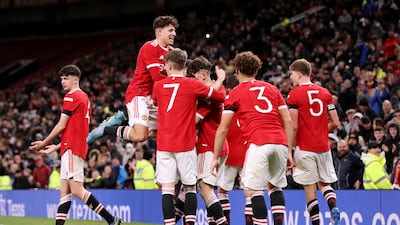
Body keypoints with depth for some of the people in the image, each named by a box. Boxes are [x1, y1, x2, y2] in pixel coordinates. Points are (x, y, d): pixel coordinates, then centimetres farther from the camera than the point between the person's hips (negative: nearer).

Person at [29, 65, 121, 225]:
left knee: (77, 190, -12)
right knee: (64, 191, 7)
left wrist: (44, 143, 3)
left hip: (72, 149, -10)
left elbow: (61, 126, -9)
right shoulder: (84, 98, 21)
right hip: (79, 147, 10)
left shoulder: (71, 97, -8)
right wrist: (56, 147, 24)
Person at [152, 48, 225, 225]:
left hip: (163, 144, 1)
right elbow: (221, 97, 3)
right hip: (186, 144, -1)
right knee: (190, 187, 9)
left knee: (167, 188, -2)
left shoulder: (158, 86, 6)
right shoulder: (192, 84, -3)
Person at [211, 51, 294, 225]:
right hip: (280, 142, 5)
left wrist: (215, 158, 15)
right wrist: (289, 151, 19)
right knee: (275, 187, 18)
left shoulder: (234, 94, 12)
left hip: (258, 144, -5)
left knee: (252, 190, -1)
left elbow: (222, 129, 9)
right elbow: (288, 122, 16)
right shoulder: (272, 89, 22)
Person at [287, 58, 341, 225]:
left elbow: (294, 126, -12)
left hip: (304, 148, -4)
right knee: (324, 183, 16)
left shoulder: (294, 94, -6)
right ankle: (333, 206, -11)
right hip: (323, 147, 4)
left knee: (310, 189, 1)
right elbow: (335, 123, 7)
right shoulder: (325, 93, 8)